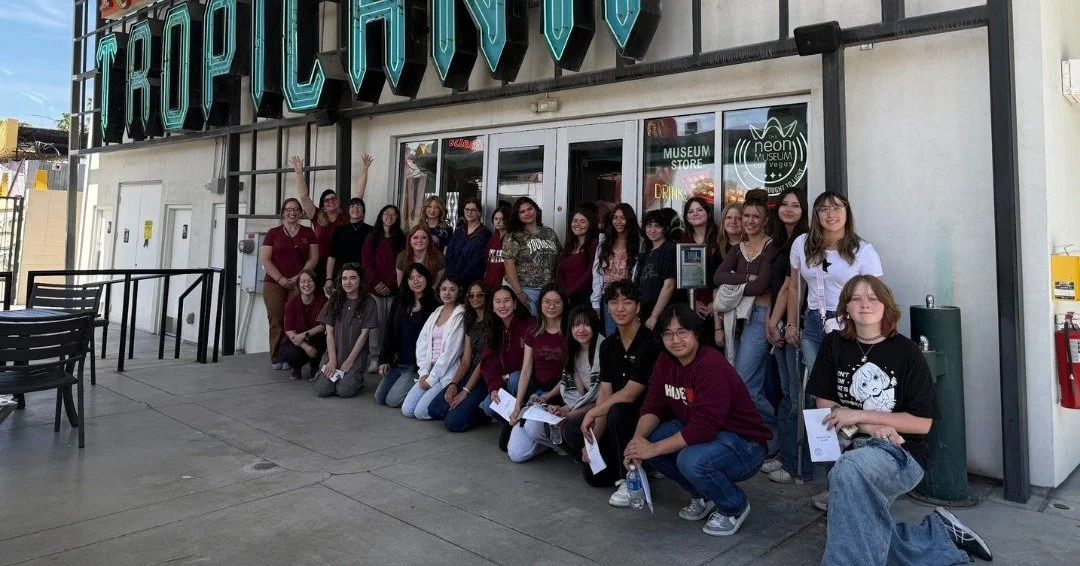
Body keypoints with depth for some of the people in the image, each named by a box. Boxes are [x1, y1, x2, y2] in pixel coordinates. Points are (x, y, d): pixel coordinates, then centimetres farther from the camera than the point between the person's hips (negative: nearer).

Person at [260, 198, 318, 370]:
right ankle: (276, 358, 5)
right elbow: (265, 259, 4)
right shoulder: (273, 233, 9)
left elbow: (313, 258, 6)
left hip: (299, 283, 0)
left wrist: (298, 277, -5)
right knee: (276, 321, -2)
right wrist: (281, 279, -7)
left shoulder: (308, 233, 11)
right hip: (274, 283, 0)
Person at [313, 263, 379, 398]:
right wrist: (332, 360, -7)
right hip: (333, 355, 3)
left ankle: (357, 379, 11)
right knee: (322, 390, -16)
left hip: (355, 357, -2)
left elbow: (363, 334, -5)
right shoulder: (334, 301, 7)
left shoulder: (368, 303, -2)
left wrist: (349, 361, -10)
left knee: (344, 391, -22)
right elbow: (329, 332, 3)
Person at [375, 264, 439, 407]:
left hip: (417, 366, -7)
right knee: (379, 398, 4)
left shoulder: (433, 307, -10)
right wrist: (384, 360, 7)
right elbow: (389, 332, 12)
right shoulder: (399, 302, 9)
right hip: (397, 363, 7)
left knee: (392, 400, -13)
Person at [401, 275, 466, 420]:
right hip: (430, 370, 7)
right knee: (407, 409, -2)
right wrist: (424, 373, -4)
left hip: (448, 372, -7)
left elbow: (451, 351, -13)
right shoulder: (436, 313, 14)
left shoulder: (460, 315, -8)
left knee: (421, 412, -15)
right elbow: (422, 344, 9)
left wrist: (432, 378, -11)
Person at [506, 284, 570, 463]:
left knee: (532, 427, -32)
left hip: (557, 395, -4)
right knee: (516, 454, -12)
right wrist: (517, 405, -2)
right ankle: (550, 440, 17)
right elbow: (526, 371, 5)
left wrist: (548, 396, -16)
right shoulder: (533, 334, 10)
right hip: (534, 393, 4)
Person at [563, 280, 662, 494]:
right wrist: (594, 438, -5)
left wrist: (592, 412, -12)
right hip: (618, 421, 7)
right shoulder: (608, 345, 6)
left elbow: (629, 394, -22)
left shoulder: (650, 344, -18)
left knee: (617, 412, -36)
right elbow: (605, 393, 3)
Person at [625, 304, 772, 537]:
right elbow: (653, 406, -2)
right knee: (648, 439, -11)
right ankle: (702, 495, 12)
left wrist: (653, 449, -29)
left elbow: (703, 428, -33)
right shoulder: (665, 361, -2)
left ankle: (734, 506, -1)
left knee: (692, 461, -35)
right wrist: (638, 439, -22)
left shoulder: (712, 366, -27)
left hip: (744, 442, -8)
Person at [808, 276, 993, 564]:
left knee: (847, 471, -36)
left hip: (901, 453, -5)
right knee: (858, 537, 1)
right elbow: (824, 405, 1)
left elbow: (922, 422, -9)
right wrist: (871, 427, -14)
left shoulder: (907, 353, -8)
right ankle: (941, 533, 21)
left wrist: (858, 415, -16)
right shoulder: (834, 345, 1)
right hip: (855, 449, 5)